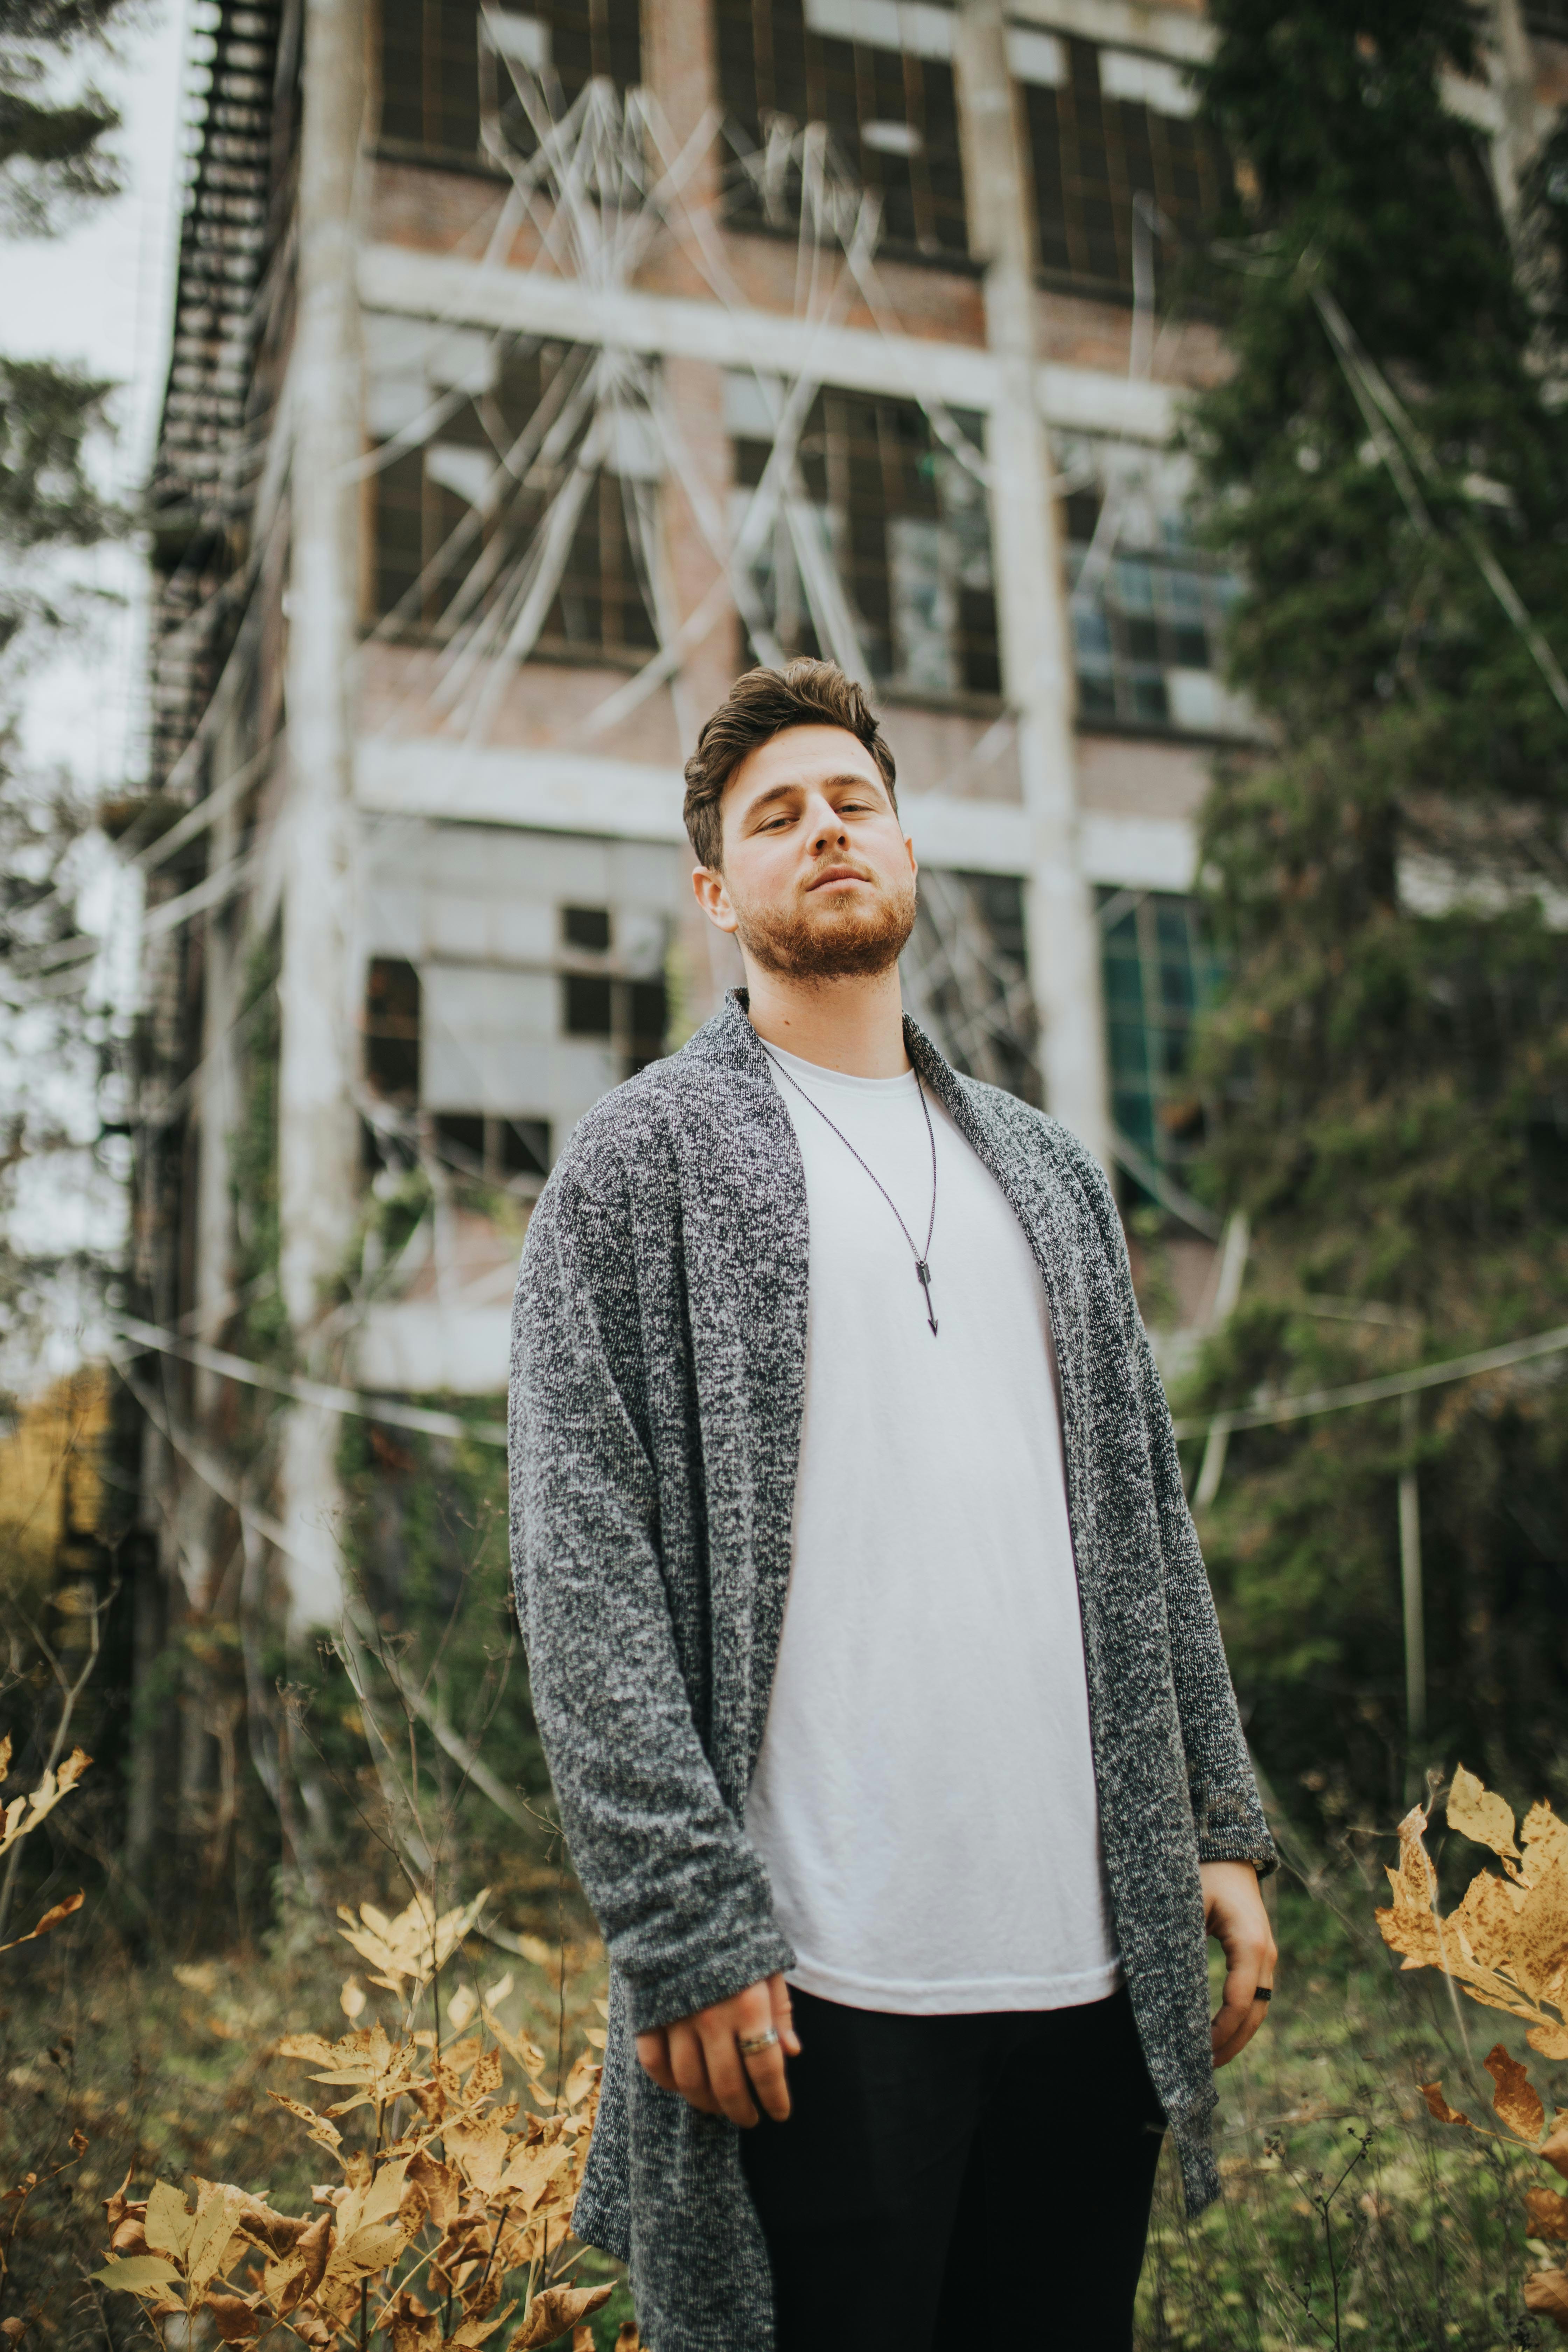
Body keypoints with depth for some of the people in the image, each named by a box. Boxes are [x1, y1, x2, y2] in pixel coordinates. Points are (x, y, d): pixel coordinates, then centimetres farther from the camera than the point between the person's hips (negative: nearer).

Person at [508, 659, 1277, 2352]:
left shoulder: (1046, 1172, 16)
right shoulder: (639, 1162, -1)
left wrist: (1221, 1825, 8)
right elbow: (583, 1574, -9)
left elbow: (1143, 1524, 16)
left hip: (1090, 1962, 5)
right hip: (812, 1984, -5)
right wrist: (689, 1929, -15)